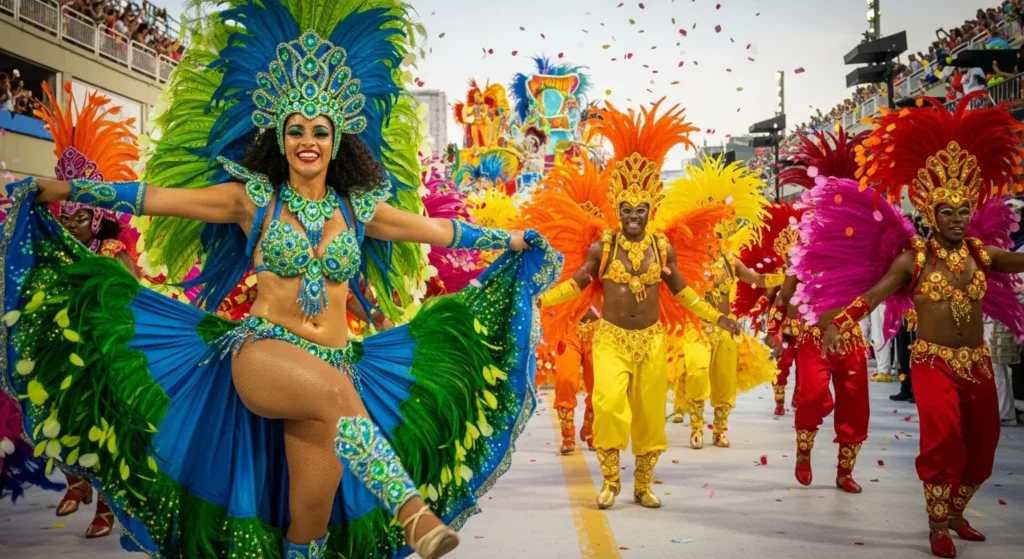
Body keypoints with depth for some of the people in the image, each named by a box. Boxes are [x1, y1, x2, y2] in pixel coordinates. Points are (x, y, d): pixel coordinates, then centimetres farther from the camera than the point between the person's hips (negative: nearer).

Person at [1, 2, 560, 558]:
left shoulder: (360, 207, 10)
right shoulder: (254, 197, 4)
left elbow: (439, 230, 17)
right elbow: (153, 197, 3)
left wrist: (516, 240, 21)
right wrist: (57, 189, 0)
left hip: (336, 363, 3)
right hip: (261, 350, -3)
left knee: (318, 502, -9)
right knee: (334, 391, -37)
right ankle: (413, 510, -40)